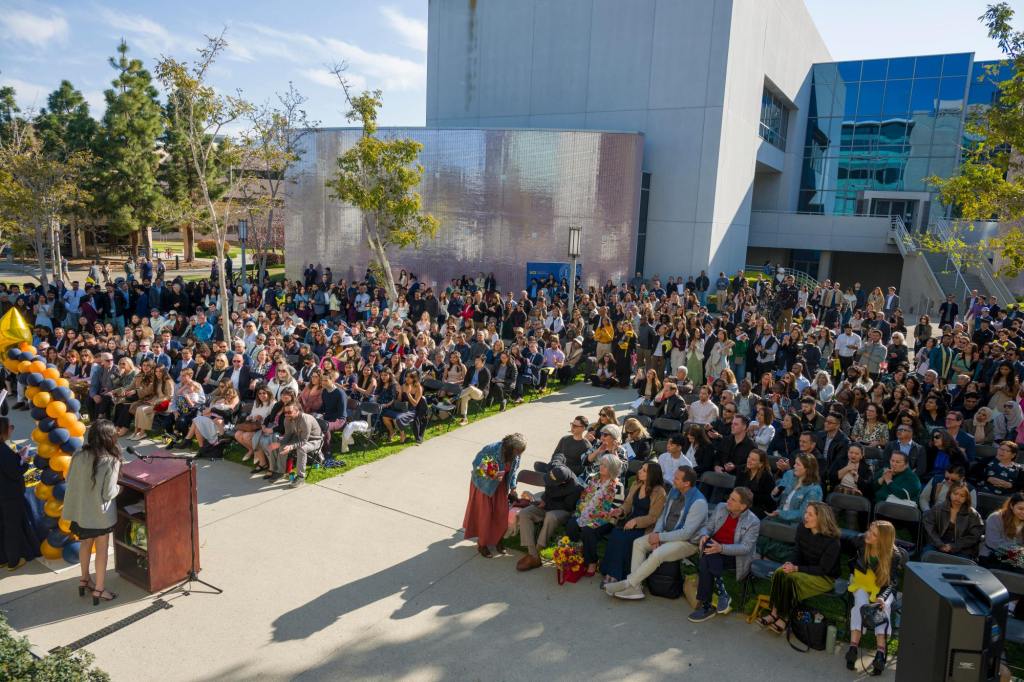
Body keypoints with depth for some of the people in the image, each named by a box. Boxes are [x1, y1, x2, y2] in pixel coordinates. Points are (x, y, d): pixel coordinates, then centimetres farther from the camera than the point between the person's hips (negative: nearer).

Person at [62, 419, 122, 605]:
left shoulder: (78, 456, -8)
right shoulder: (111, 461, -21)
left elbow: (69, 480, 2)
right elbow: (108, 493, -19)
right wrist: (119, 488, 1)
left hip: (79, 510, 5)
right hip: (100, 513, -5)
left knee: (85, 544, 25)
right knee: (101, 549, 10)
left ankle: (84, 580, 40)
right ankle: (99, 590, 18)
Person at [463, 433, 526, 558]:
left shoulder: (515, 455, -18)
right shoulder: (491, 450, -36)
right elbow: (476, 465, -25)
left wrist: (513, 487, -3)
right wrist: (492, 475, -37)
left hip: (500, 485, 5)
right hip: (484, 484, -5)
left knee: (502, 513, 6)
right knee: (484, 515, 4)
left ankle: (497, 540, 29)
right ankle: (482, 544, 24)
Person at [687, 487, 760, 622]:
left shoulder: (753, 522, -10)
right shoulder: (720, 508, 5)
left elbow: (745, 548, -18)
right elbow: (707, 527, 11)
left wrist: (721, 548, -32)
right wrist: (704, 535, -16)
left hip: (734, 556, -5)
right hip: (713, 549, 5)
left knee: (705, 563, -32)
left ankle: (706, 606, -19)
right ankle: (722, 594, -25)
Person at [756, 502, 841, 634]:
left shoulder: (832, 541, -23)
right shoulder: (802, 529, -5)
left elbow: (823, 569, -21)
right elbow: (797, 552, 6)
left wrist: (797, 568, -28)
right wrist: (791, 563, -16)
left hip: (825, 577, -6)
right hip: (806, 570, 6)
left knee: (791, 578, -30)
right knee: (780, 572, -24)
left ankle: (784, 618, -18)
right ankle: (775, 612, -18)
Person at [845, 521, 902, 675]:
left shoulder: (894, 555, -19)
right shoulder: (861, 541, -13)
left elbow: (893, 583, -20)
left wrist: (882, 597, -38)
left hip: (882, 588, -1)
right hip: (861, 582, 1)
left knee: (883, 606, -32)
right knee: (861, 603, -30)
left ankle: (880, 652, -44)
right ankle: (853, 646, -42)